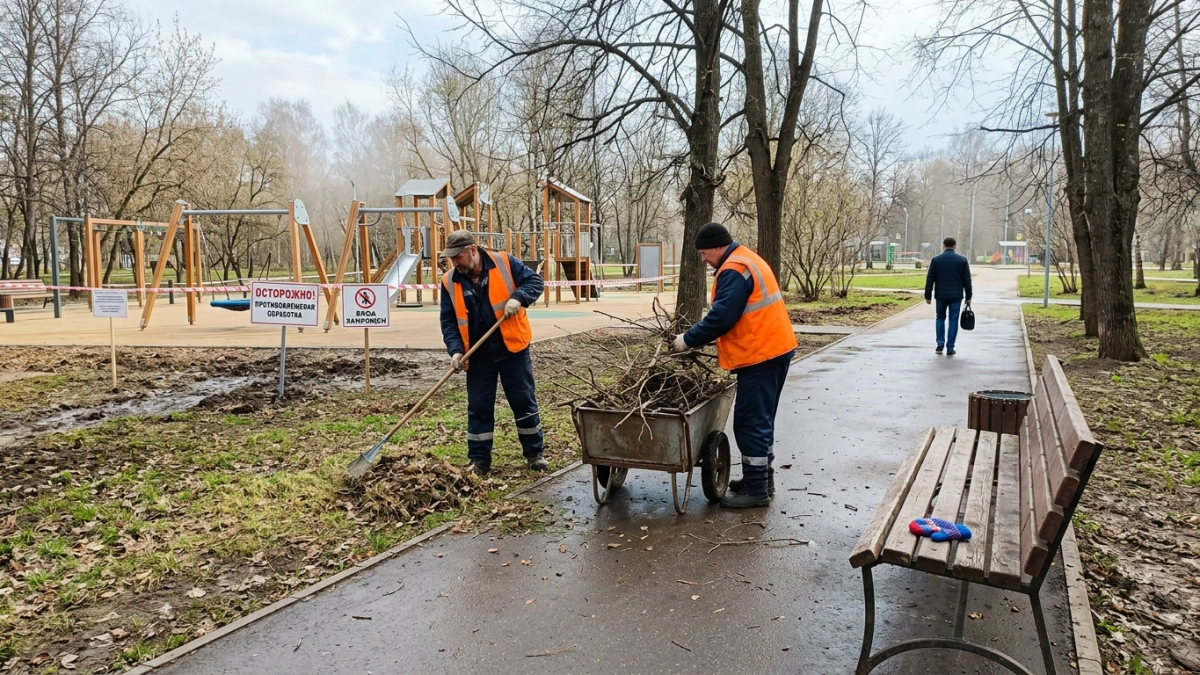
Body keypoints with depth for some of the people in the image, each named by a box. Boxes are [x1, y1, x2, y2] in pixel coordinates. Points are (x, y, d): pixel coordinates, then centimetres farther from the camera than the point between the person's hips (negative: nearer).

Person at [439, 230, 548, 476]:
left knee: (524, 402, 6)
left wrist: (518, 297, -23)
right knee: (478, 408, 8)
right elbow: (448, 321, 1)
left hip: (512, 349, -2)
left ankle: (535, 453, 20)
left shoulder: (504, 263, -8)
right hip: (478, 355, 2)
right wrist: (455, 350, -14)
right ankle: (479, 460, 20)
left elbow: (534, 280, -4)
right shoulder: (449, 282, -1)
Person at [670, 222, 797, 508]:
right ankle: (762, 479, 28)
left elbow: (721, 316, -22)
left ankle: (756, 490, 2)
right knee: (761, 419, 18)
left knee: (750, 422, -5)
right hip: (774, 349, 11)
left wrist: (689, 339, -12)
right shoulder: (747, 260, 17)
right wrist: (707, 340, 15)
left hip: (760, 355, -11)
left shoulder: (734, 270, -16)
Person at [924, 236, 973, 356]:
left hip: (941, 295, 0)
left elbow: (930, 279, -1)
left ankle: (940, 344, 9)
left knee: (940, 318, 17)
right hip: (956, 296, 0)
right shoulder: (962, 260, 1)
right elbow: (967, 280, 3)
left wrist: (928, 296, 5)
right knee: (953, 320, 5)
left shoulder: (936, 259, -1)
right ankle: (950, 348, 3)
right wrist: (968, 297, 8)